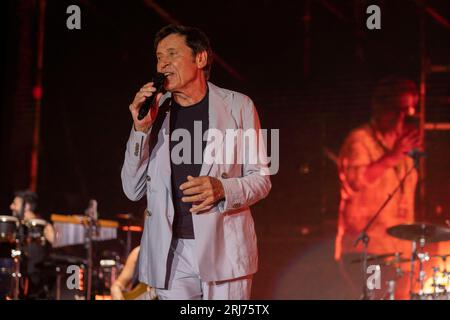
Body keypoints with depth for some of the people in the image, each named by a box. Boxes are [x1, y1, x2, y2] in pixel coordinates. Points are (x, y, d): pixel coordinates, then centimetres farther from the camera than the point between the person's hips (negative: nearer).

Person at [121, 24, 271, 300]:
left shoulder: (238, 106, 4)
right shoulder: (155, 112, 8)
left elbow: (260, 179, 5)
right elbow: (134, 191, 7)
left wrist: (222, 189, -16)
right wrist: (141, 129, -6)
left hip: (224, 249, -1)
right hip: (170, 254, 1)